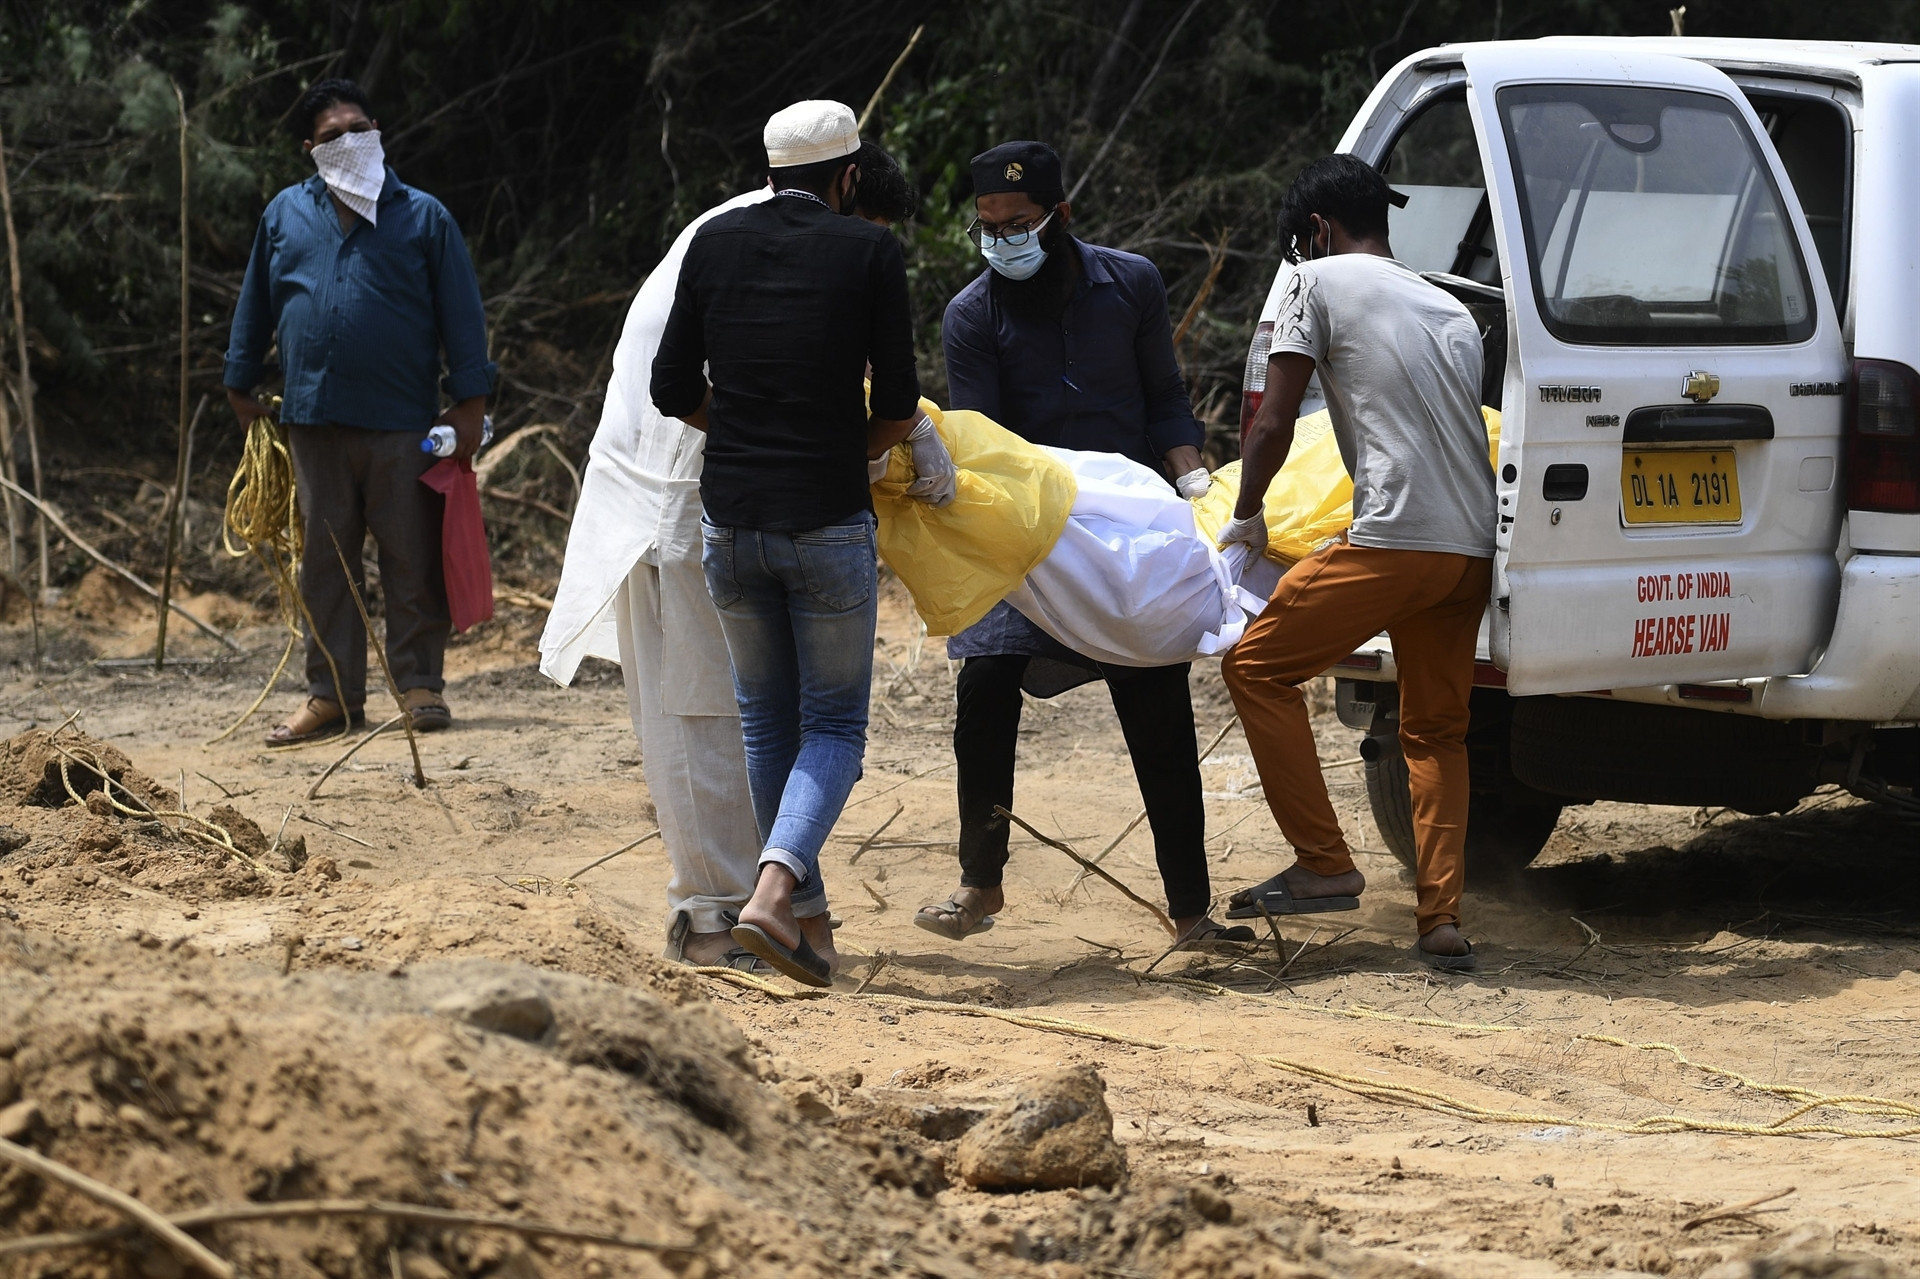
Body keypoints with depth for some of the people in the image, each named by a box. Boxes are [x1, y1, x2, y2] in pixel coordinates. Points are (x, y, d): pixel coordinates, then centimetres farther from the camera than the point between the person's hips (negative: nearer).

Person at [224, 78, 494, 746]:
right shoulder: (286, 215, 11)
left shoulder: (422, 216, 4)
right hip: (314, 420, 3)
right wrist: (241, 386, 22)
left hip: (402, 423, -3)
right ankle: (332, 694, 11)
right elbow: (257, 306, 20)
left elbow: (461, 312, 2)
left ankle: (420, 685, 7)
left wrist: (470, 402, -3)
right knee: (324, 562, 6)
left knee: (412, 560, -1)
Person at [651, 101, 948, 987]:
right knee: (835, 723, 7)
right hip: (829, 523, -3)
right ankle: (776, 888, -16)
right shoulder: (870, 253, -4)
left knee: (766, 719, 18)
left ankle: (804, 910, 20)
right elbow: (899, 406, -2)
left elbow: (674, 392, 4)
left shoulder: (716, 242, 4)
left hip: (730, 523, 3)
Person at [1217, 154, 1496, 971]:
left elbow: (1273, 426, 0)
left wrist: (1246, 515, 15)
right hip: (1474, 549, 7)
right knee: (1436, 732, 16)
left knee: (1258, 666, 6)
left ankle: (1324, 866, 1)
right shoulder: (1450, 311, 25)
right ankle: (1442, 920, 7)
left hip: (1394, 538, -7)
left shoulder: (1321, 282, 5)